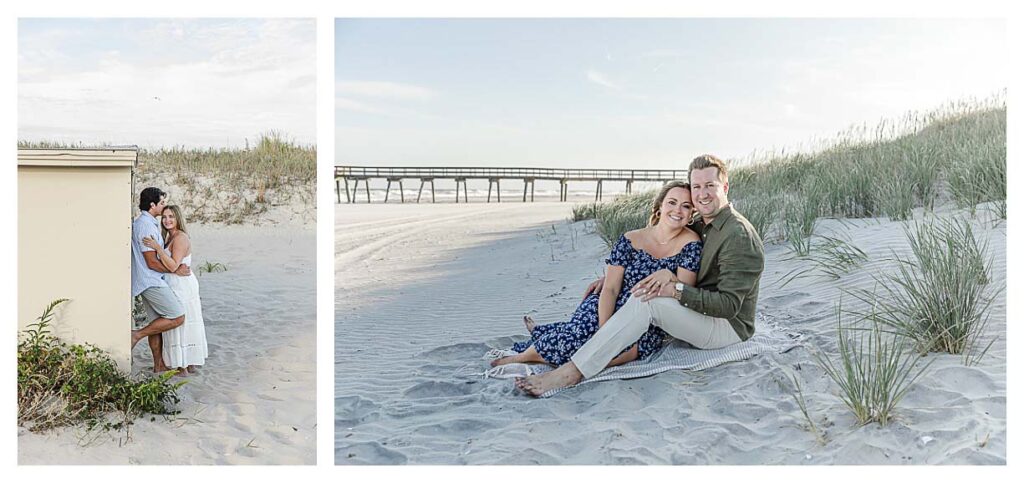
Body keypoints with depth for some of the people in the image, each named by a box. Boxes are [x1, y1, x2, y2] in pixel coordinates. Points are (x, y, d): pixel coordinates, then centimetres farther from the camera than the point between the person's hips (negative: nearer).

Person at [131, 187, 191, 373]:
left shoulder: (139, 222, 15)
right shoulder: (146, 226, -18)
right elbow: (152, 263, -19)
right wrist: (176, 270, -9)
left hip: (148, 281, 10)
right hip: (151, 281, -10)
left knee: (157, 322, 13)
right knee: (178, 317, -8)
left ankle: (159, 365, 19)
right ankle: (137, 335, -2)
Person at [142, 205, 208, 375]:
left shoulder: (180, 238, -17)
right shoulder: (171, 237, 14)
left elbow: (173, 266, -24)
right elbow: (169, 264, 16)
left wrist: (157, 247, -25)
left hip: (181, 287, -10)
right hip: (183, 285, 10)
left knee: (179, 324, -2)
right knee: (187, 325, 15)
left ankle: (182, 367, 5)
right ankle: (191, 364, 24)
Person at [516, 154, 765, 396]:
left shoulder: (740, 236, -17)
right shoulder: (700, 227, 12)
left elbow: (729, 305, -23)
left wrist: (676, 289, -33)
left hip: (730, 327, -9)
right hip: (700, 314, 9)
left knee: (647, 301, -29)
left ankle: (572, 372, -33)